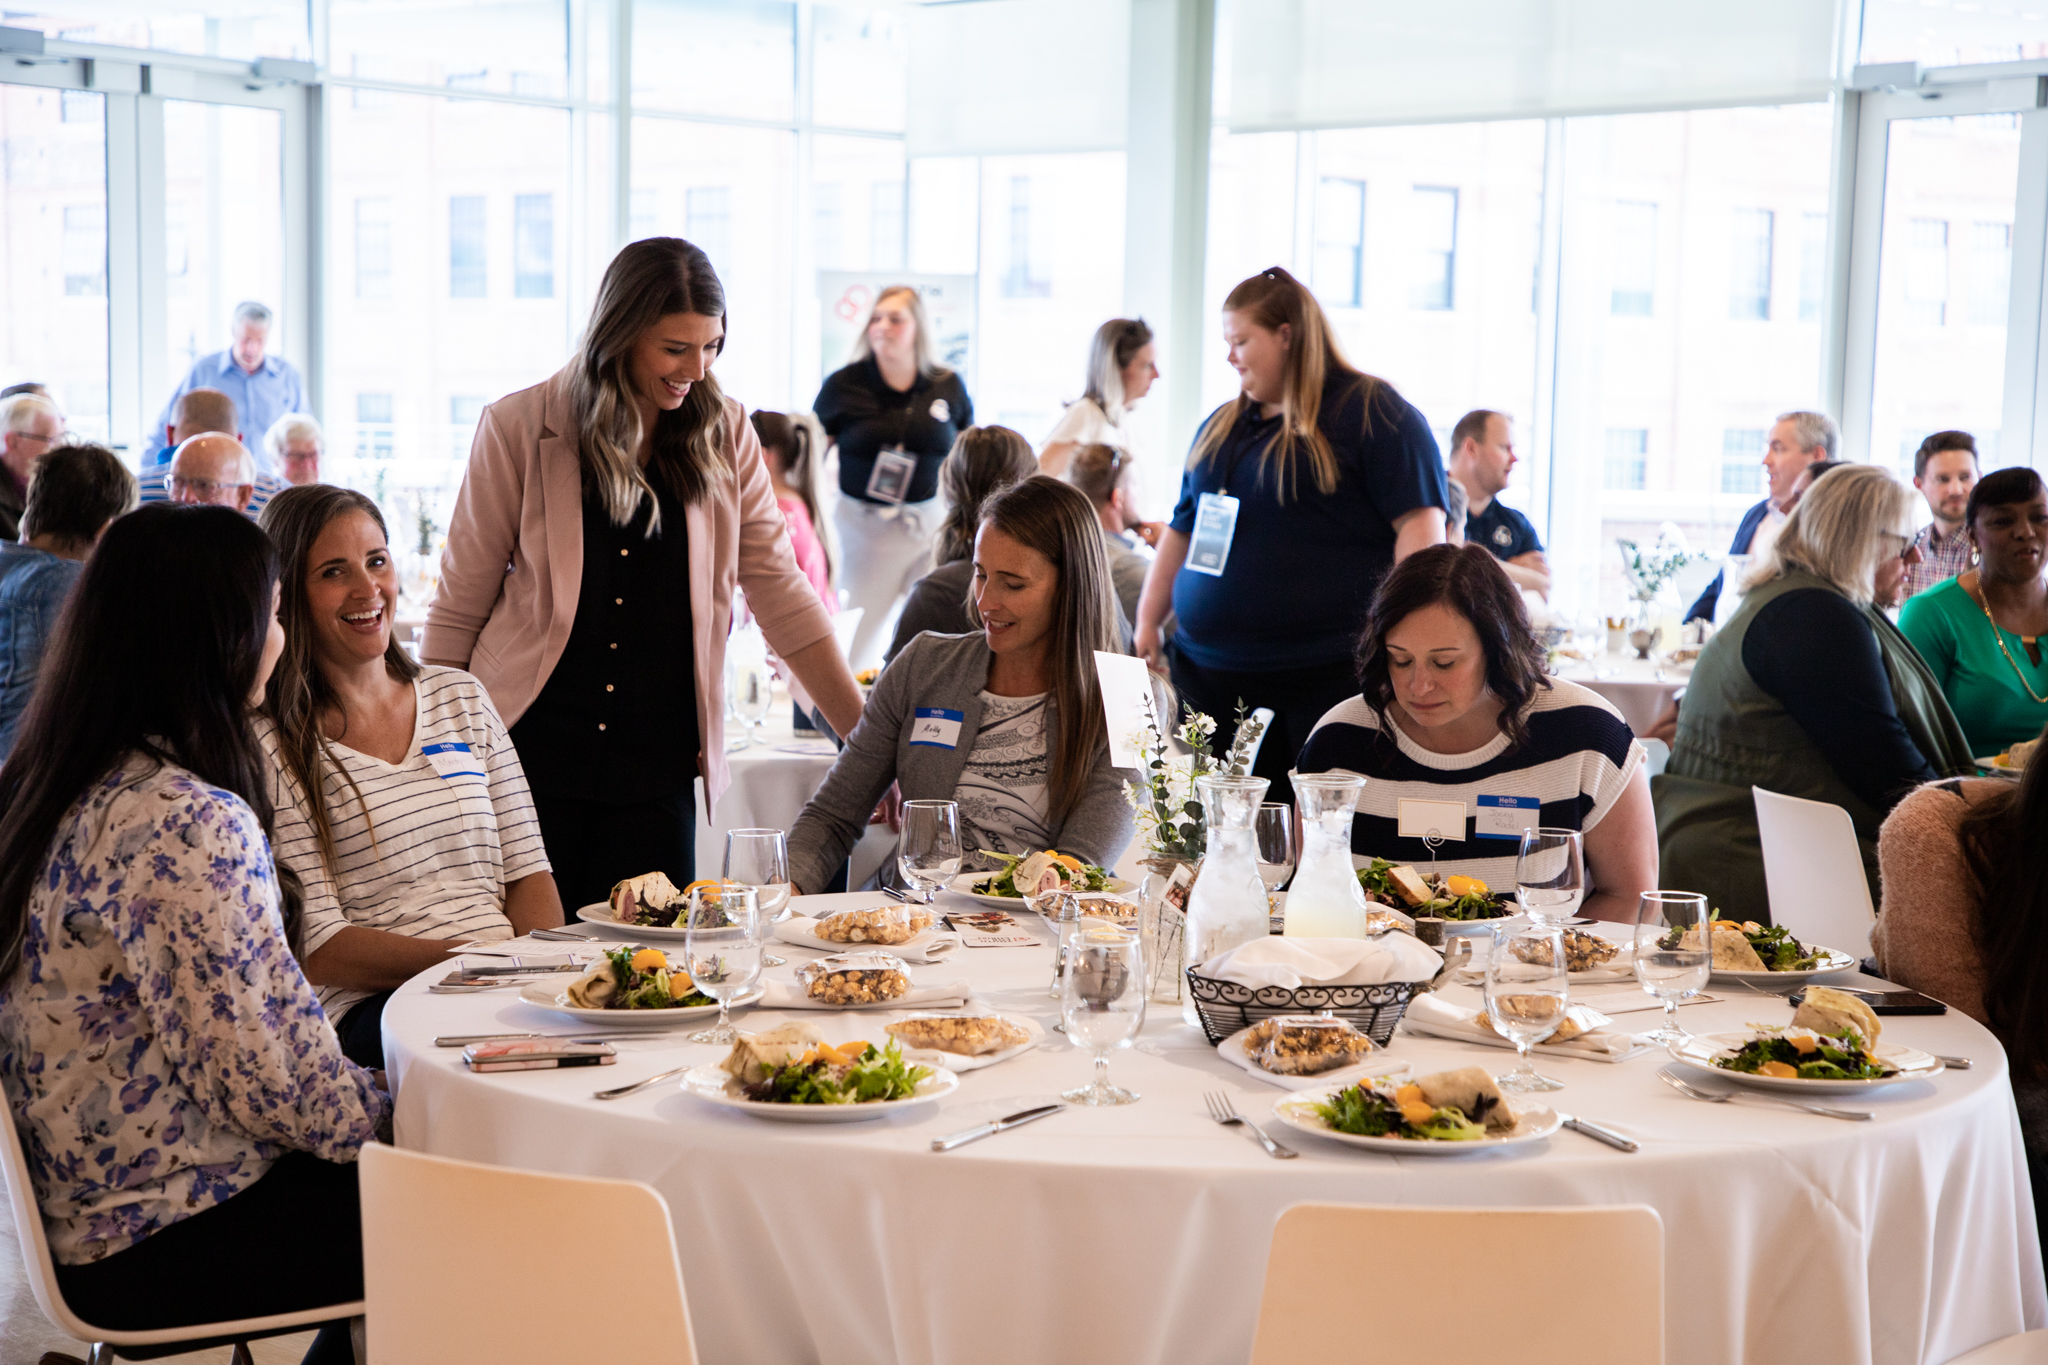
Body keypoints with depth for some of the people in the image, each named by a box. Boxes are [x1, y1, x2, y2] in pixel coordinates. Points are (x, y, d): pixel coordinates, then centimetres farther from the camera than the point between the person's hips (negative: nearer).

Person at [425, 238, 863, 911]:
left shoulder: (724, 437, 3)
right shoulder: (518, 428, -4)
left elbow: (784, 599, 5)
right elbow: (459, 610, 1)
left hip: (656, 772, 2)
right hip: (528, 755, -2)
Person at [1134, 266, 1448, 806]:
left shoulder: (1374, 412, -1)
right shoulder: (1222, 427, 21)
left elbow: (1420, 522, -9)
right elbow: (1184, 529, 27)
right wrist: (1147, 621, 20)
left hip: (1329, 677, -6)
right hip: (1213, 675, 6)